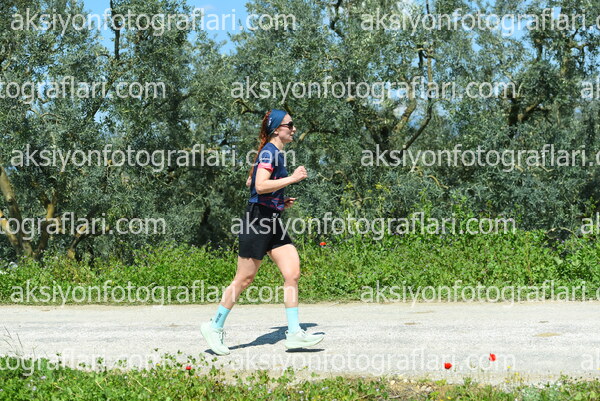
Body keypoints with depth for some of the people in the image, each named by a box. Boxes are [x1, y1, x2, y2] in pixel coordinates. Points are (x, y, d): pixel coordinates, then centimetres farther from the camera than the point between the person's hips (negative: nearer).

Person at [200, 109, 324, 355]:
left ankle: (294, 334, 2)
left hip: (272, 223, 9)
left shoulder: (276, 153, 17)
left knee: (293, 273, 0)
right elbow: (260, 186, -25)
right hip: (257, 221, -9)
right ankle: (215, 327, 13)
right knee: (244, 279, -2)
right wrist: (292, 178, -21)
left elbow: (250, 182, 25)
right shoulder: (269, 152, -12)